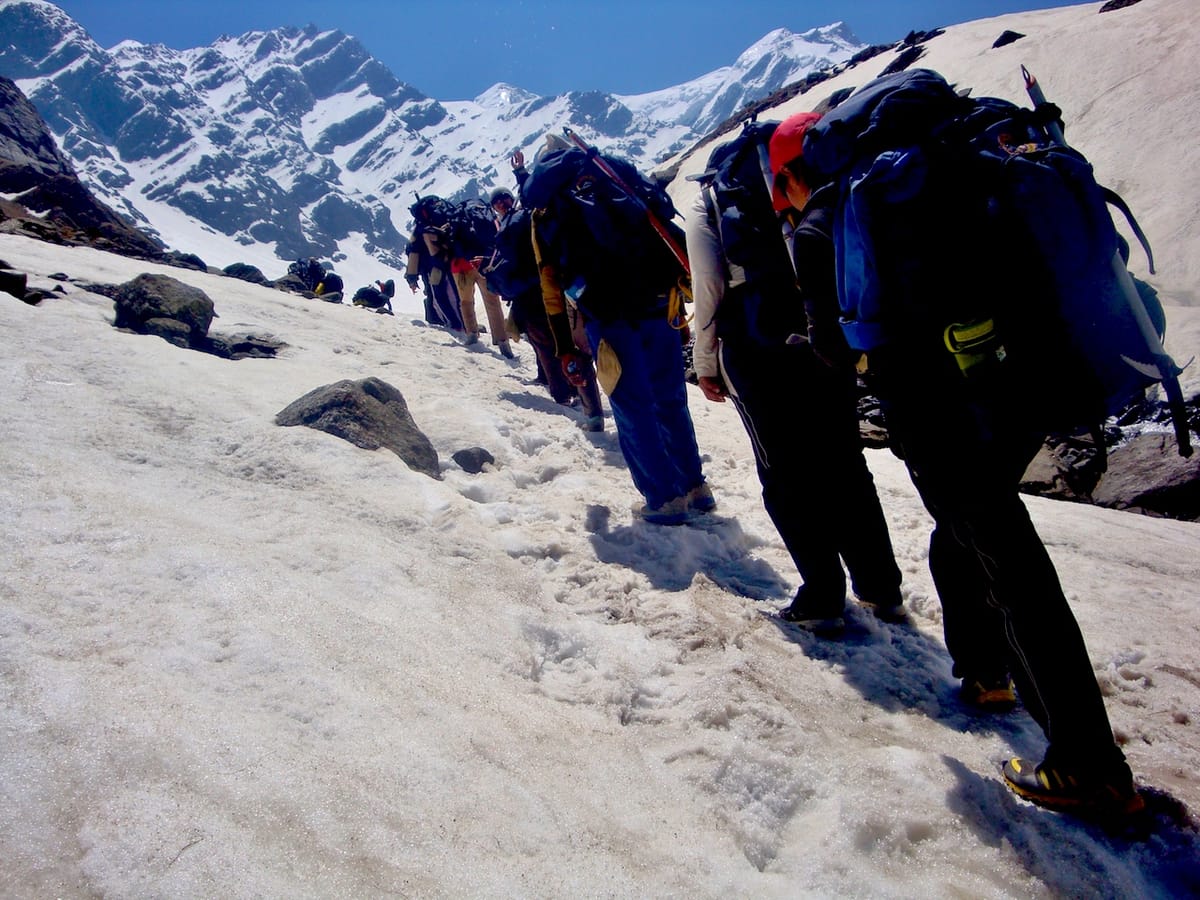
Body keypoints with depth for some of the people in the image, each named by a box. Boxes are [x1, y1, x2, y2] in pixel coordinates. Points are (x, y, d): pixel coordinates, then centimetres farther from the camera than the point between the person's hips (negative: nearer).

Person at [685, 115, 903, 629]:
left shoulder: (710, 201, 7)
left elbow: (709, 289, -1)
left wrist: (705, 362, 5)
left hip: (757, 350, -3)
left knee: (786, 476, 6)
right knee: (845, 462, 13)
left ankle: (822, 598, 6)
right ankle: (881, 589, 18)